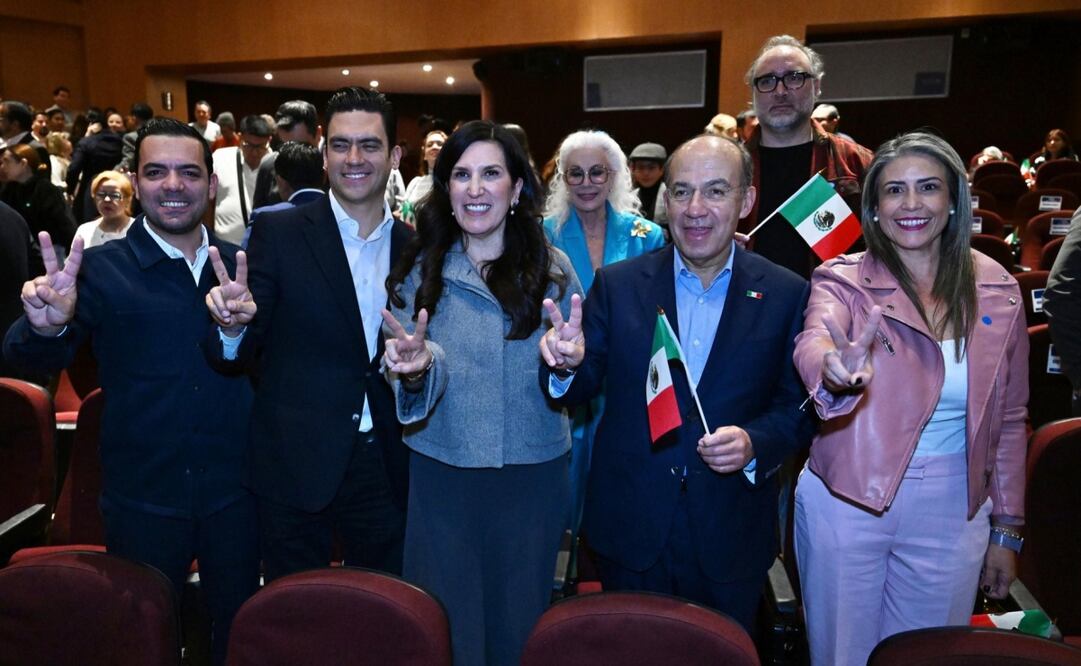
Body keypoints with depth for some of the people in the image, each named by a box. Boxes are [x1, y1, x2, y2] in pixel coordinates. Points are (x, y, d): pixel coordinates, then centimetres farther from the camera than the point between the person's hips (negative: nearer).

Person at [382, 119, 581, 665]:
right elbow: (412, 386, -4)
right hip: (442, 476, 0)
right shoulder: (420, 271, -1)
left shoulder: (551, 270, -2)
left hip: (531, 477, 0)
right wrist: (414, 368, -27)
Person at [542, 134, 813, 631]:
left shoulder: (787, 295, -5)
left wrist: (755, 445, -20)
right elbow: (579, 390, -2)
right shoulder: (617, 284, -4)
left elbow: (798, 407, -2)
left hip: (731, 537, 0)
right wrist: (567, 364, -24)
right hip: (629, 530, 1)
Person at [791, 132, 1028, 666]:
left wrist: (1006, 529, 8)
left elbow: (1009, 418, 7)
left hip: (952, 511, 3)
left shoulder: (997, 290, 0)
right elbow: (814, 341, -31)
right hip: (848, 501, -2)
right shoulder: (842, 280, -9)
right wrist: (836, 371, -55)